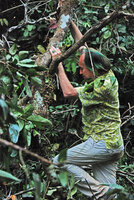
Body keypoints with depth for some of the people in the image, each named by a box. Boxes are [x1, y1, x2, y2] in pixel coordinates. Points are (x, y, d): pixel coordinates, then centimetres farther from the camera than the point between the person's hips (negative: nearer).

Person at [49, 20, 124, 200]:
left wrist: (58, 64, -9)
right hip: (114, 145, 9)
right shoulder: (107, 74, 7)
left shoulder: (102, 86, -20)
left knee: (59, 162, -8)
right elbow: (84, 46, 17)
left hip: (101, 143, -9)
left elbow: (68, 92, -15)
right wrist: (70, 22, 19)